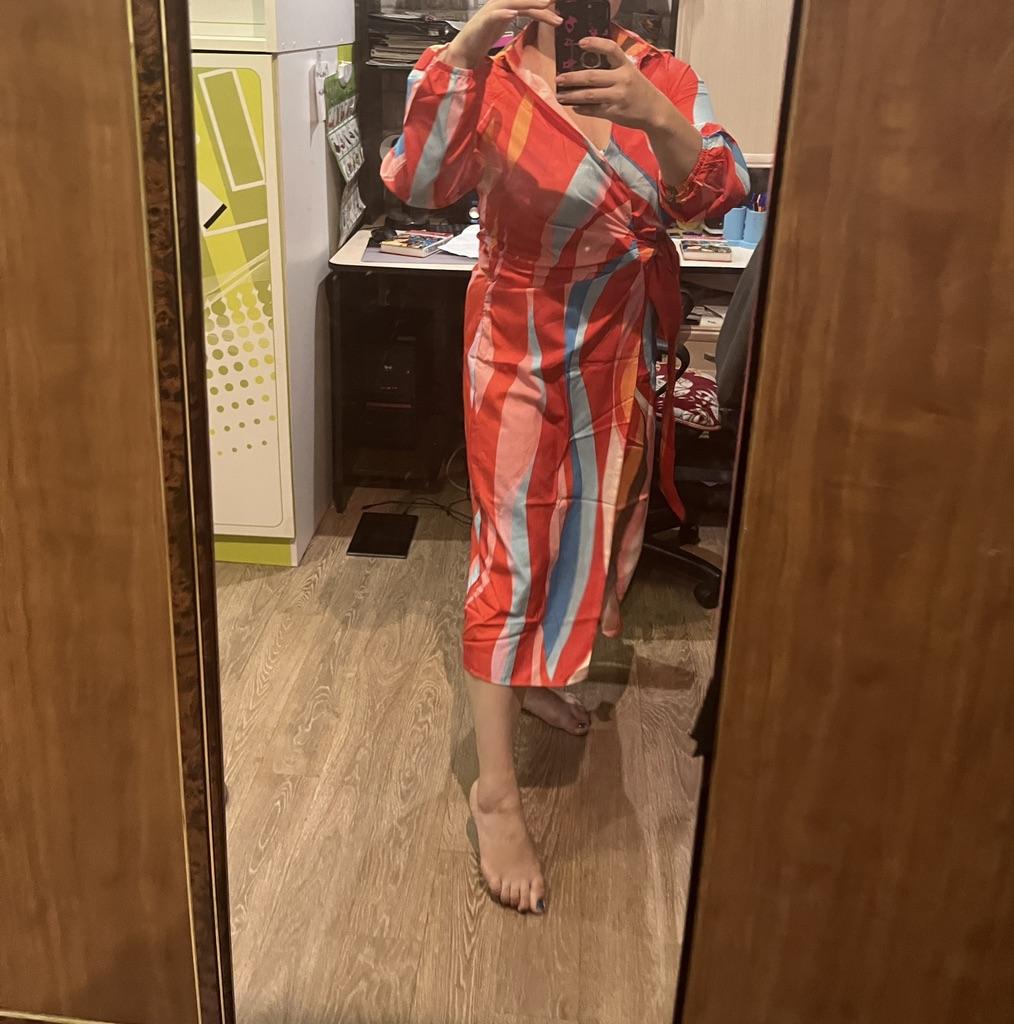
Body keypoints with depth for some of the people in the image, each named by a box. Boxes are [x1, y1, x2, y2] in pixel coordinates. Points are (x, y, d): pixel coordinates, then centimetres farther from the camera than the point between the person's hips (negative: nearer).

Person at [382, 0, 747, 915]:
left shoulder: (662, 79, -2)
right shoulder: (493, 84, -12)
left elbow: (718, 195, -15)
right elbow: (415, 183, -26)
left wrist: (655, 117, -33)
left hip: (624, 360, 5)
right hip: (528, 365, -5)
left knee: (588, 532, 20)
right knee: (517, 557, -4)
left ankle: (537, 677, 47)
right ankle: (496, 794, 5)